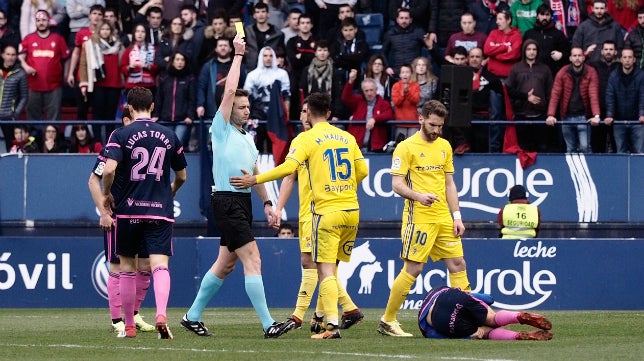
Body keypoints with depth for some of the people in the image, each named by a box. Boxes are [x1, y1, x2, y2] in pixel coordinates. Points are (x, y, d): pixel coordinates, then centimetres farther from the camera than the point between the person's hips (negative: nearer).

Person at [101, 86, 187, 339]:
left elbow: (109, 169, -18)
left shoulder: (121, 135, -4)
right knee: (160, 264, -7)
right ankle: (161, 315, -31)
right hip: (161, 211, 1)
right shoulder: (169, 136, 6)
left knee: (127, 268, 12)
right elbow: (181, 176, 16)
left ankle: (129, 325, 18)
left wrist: (107, 194, 1)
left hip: (128, 211, -1)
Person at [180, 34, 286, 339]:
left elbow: (256, 175, 24)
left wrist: (267, 203, 16)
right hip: (226, 201, -9)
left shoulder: (248, 139, 18)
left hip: (243, 202, 9)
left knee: (225, 264, 12)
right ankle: (268, 324, -17)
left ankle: (192, 317, 22)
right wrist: (238, 55, -7)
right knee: (253, 260, -14)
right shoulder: (222, 129, -4)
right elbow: (229, 90, -13)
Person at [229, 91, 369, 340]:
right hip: (351, 210, 5)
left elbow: (288, 167, -18)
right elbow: (362, 171, 16)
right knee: (331, 268, 16)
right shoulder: (347, 137, 12)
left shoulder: (306, 139, -4)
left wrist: (255, 180, -13)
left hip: (327, 211, -5)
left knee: (326, 271, -7)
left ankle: (333, 324, -20)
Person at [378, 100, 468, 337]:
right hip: (418, 218, -7)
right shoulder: (406, 147, -6)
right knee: (413, 268, -8)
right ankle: (387, 321, 1)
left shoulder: (444, 146, 14)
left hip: (444, 218, 7)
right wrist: (419, 196, -27)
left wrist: (457, 216, 10)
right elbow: (397, 184, -10)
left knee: (457, 264, 4)